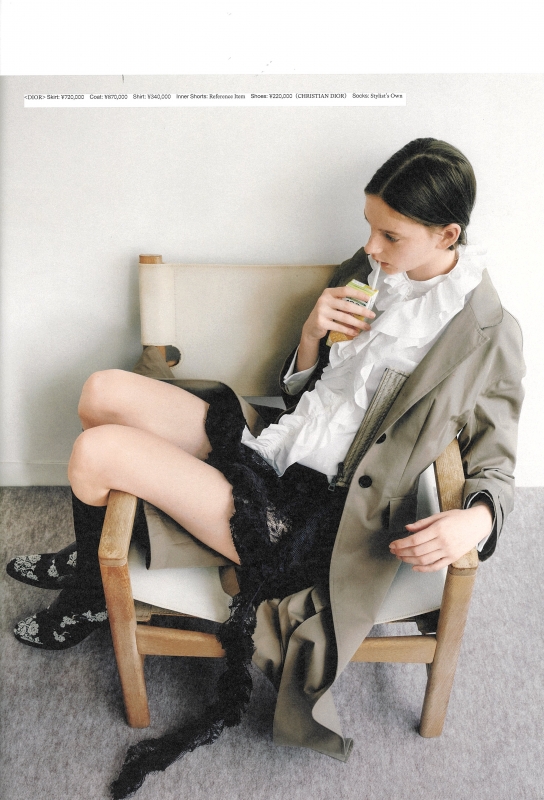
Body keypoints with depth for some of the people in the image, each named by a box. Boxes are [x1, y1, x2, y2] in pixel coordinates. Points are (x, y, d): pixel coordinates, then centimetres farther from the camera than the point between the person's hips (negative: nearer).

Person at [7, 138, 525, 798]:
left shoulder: (489, 336, -11)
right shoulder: (365, 271, 7)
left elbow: (496, 463, -3)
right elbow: (299, 390, 12)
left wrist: (475, 521, -25)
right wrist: (312, 334, -9)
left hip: (311, 514, -7)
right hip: (274, 445, 8)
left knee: (94, 453, -14)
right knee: (103, 393, 3)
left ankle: (90, 598, 21)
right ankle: (91, 557, 29)